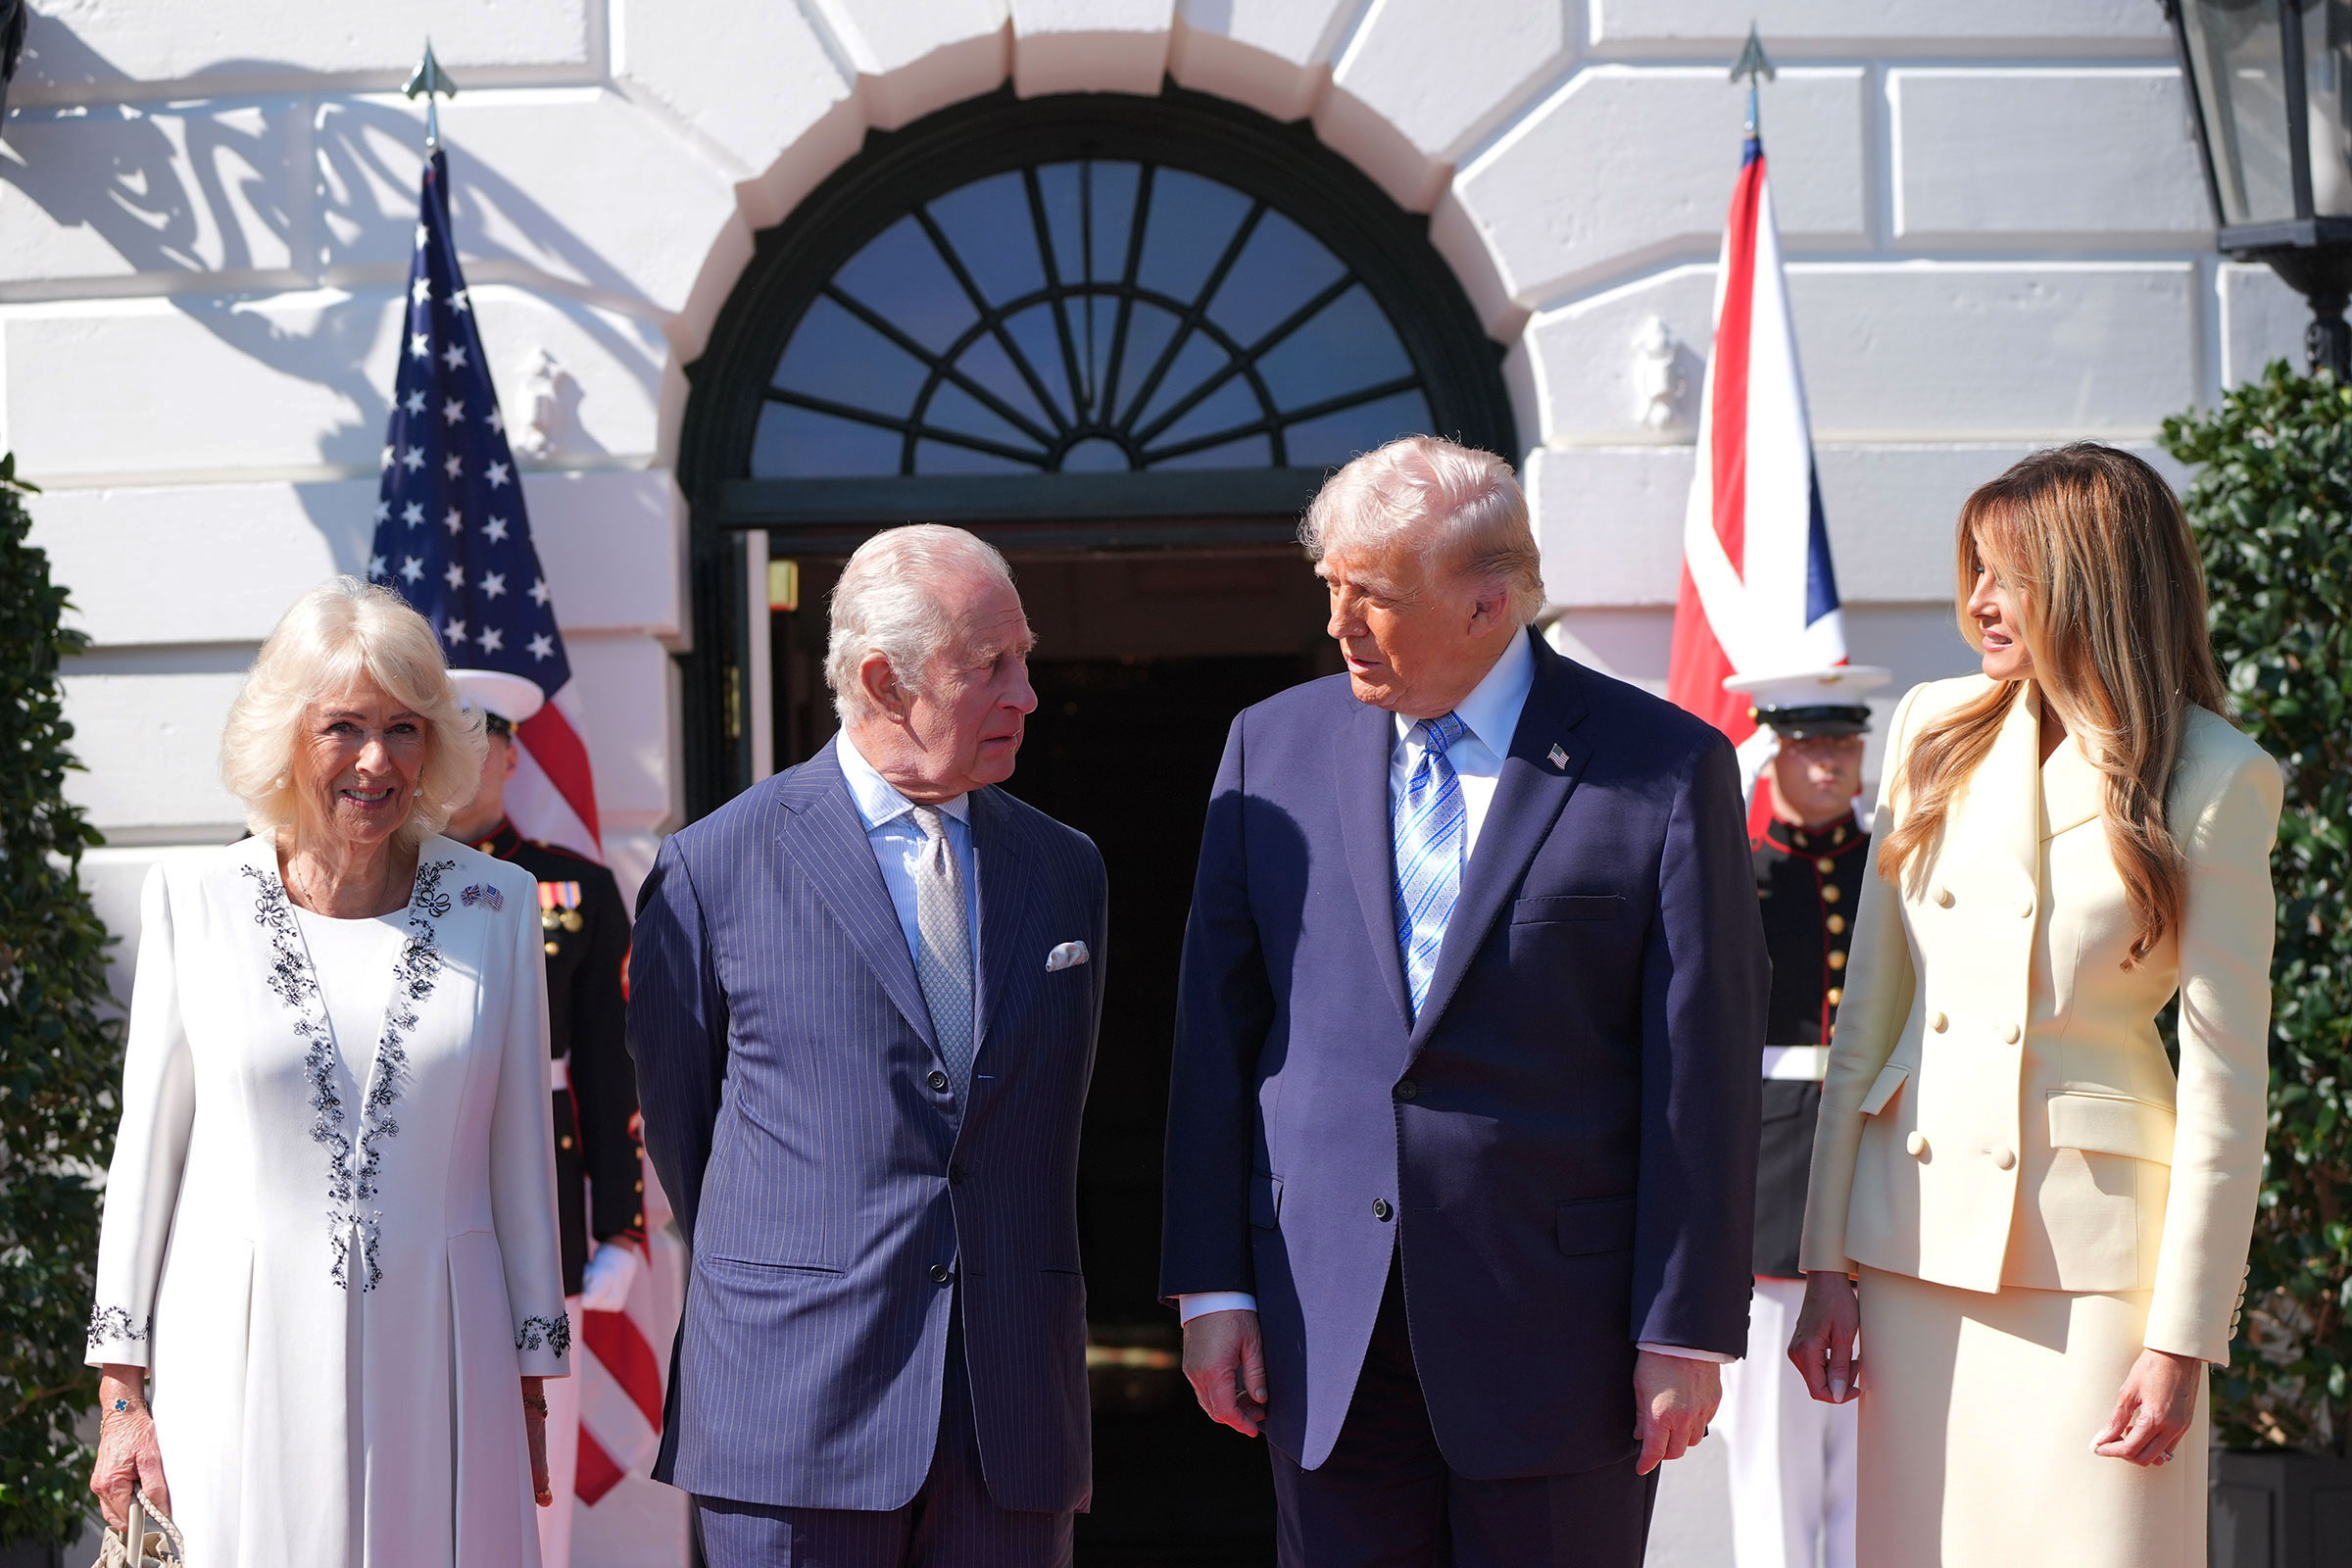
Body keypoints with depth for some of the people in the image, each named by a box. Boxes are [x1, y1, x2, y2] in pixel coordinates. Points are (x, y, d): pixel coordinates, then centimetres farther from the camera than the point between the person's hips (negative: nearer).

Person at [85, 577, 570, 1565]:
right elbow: (147, 1149, 4)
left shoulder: (493, 904, 3)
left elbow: (520, 1157, 7)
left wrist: (530, 1388, 8)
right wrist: (121, 1394, 1)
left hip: (436, 1360, 1)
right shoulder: (192, 898, 0)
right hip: (245, 1363, -1)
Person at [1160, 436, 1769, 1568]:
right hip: (1325, 1333, 3)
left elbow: (1703, 1068, -5)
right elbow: (1218, 1029, 7)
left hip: (1555, 1327, -3)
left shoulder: (1665, 770, -4)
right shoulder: (1274, 745, 7)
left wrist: (1686, 1331, -8)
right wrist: (1211, 1283, 3)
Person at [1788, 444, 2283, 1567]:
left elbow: (2225, 1079, -5)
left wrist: (2182, 1337, -8)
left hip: (2095, 1247, -3)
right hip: (1921, 1223, 4)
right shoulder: (1935, 730, 7)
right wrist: (1826, 1261, 4)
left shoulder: (2217, 782, -4)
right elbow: (1865, 1012, 8)